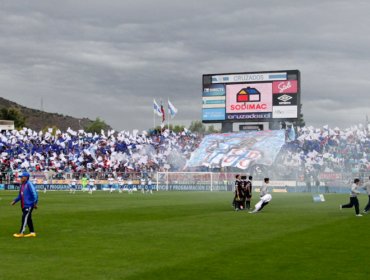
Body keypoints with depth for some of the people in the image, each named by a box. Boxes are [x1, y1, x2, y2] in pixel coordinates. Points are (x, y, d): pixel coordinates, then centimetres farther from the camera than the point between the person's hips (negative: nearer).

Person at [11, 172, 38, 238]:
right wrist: (15, 201, 15)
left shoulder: (29, 184, -14)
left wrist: (35, 203, -21)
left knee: (25, 217, -9)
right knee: (28, 218, 11)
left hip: (29, 205, -9)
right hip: (23, 205, 9)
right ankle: (32, 232, 17)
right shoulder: (22, 185, 13)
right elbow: (20, 195, 24)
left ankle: (21, 233, -7)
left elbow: (34, 193, -18)